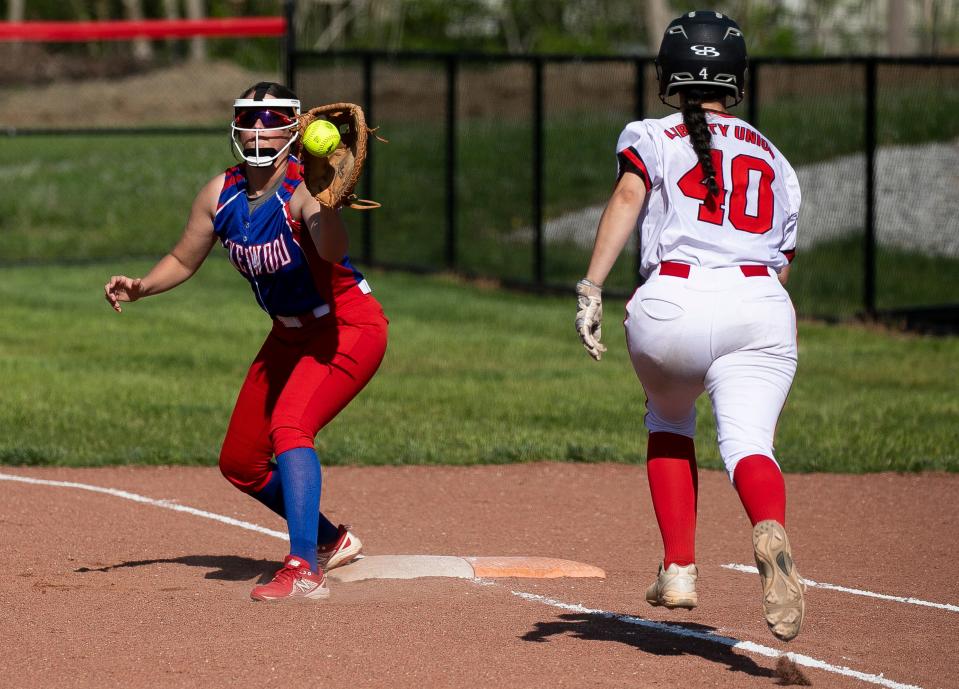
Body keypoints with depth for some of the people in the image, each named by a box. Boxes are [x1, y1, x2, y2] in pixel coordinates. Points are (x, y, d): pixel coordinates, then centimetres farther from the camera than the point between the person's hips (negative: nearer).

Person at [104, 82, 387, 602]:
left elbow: (332, 251, -46)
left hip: (350, 328, -8)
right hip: (289, 336, 8)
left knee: (288, 427, -31)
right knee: (240, 463, 13)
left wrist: (326, 199, -64)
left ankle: (305, 571, -37)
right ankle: (330, 540, 35)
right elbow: (183, 261, 9)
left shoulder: (303, 188, -26)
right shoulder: (220, 194, -5)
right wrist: (140, 287, -8)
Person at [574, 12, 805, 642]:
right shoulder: (775, 162, 25)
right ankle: (771, 529, -44)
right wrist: (772, 370, 33)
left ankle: (679, 570, 17)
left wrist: (592, 290, -15)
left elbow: (628, 196, -7)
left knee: (670, 421, 26)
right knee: (747, 441, -9)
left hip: (673, 303, -1)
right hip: (762, 303, 1)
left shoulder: (652, 138, 14)